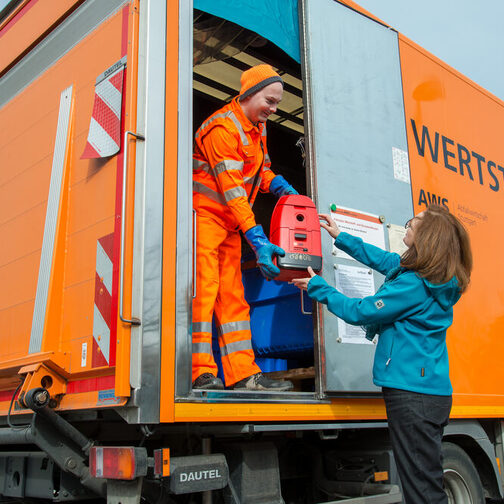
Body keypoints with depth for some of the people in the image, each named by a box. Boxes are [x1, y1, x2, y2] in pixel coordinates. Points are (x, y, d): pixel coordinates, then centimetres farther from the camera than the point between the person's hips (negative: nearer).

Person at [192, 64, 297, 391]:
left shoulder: (258, 126, 13)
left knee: (232, 296, 5)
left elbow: (261, 170, 23)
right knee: (203, 288, -13)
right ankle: (202, 373, -12)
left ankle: (243, 374, 5)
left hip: (230, 222, 9)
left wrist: (282, 188, 2)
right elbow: (231, 190, -23)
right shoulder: (223, 126, -16)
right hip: (204, 214, -9)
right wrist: (258, 240, -27)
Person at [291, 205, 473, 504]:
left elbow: (359, 312, -11)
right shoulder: (434, 277, 10)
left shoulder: (414, 285, -19)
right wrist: (340, 237, 30)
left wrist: (318, 287, 2)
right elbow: (384, 260, 23)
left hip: (412, 392, -10)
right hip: (434, 391, 10)